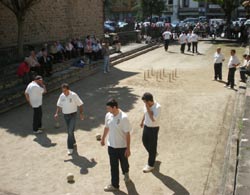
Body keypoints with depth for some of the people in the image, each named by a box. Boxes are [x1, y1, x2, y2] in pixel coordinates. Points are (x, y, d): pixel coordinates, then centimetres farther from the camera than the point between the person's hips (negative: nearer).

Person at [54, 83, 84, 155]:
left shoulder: (74, 95, -15)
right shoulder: (61, 96, -2)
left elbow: (80, 104, -8)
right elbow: (59, 105, 9)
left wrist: (81, 113, -12)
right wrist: (57, 113, -4)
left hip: (72, 115, -5)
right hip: (65, 115, 5)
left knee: (70, 131, -12)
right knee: (69, 131, 16)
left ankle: (70, 148, -5)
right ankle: (73, 143, 37)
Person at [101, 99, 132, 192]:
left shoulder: (123, 117, -25)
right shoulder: (108, 115, -7)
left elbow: (127, 134, -20)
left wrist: (128, 149, -17)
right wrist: (103, 138, 21)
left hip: (122, 146, -4)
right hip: (111, 146, 4)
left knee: (124, 163, 19)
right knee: (113, 166, 10)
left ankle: (126, 173, 51)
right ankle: (114, 185, 24)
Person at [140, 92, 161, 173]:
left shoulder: (157, 107, -28)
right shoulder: (146, 105, -6)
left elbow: (153, 119, -33)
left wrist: (148, 108, -33)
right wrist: (142, 121, 24)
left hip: (153, 128, -7)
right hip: (146, 126, 7)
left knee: (152, 147, 5)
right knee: (145, 142, 22)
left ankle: (150, 165, 20)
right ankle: (153, 154, 50)